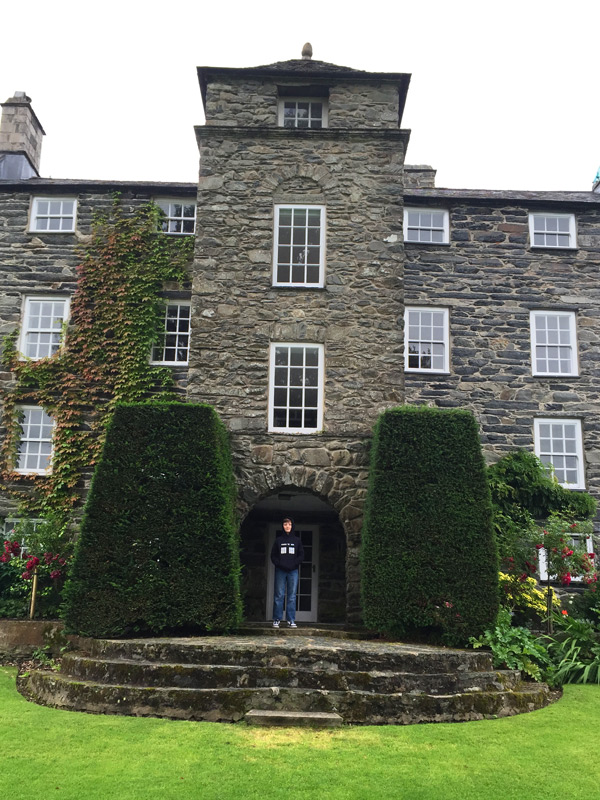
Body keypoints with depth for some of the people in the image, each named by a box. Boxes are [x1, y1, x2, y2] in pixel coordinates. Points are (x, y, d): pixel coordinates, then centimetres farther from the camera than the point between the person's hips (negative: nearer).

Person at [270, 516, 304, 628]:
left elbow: (301, 556, 7)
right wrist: (280, 564, -9)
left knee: (292, 596, 0)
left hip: (293, 571, 1)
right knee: (279, 595, -2)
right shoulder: (278, 540, 9)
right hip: (280, 571, -1)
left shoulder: (297, 540, 10)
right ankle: (276, 620, 2)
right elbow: (273, 556, 7)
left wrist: (293, 565, -8)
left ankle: (291, 620, 2)